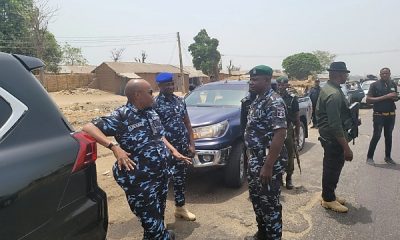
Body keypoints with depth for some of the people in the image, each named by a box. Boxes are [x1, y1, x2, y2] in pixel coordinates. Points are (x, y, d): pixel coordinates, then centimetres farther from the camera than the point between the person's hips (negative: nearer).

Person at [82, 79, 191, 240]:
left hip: (162, 174, 7)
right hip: (140, 182, -7)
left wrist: (173, 151, 12)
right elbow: (88, 128, -24)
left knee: (158, 215, 24)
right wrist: (114, 147, -34)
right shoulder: (122, 116, -19)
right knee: (151, 220, 6)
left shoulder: (150, 112, 5)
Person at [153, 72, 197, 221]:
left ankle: (180, 207, 32)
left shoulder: (179, 101, 8)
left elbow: (187, 123, 11)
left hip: (182, 147, 6)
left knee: (180, 178, 16)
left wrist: (191, 144, 5)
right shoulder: (155, 104, -9)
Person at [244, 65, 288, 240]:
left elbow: (280, 134, -26)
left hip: (268, 162, -9)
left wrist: (268, 166, -26)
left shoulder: (274, 102, -19)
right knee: (257, 199, 20)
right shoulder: (258, 100, 11)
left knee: (270, 203, 5)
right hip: (255, 160, 10)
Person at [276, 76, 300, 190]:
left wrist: (297, 135, 0)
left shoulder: (292, 98, 1)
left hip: (289, 130, 0)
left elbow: (297, 119, 4)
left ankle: (289, 178, 21)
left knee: (290, 156, 6)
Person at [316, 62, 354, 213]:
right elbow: (335, 125, -28)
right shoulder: (334, 94, -24)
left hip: (328, 136, 10)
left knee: (332, 166, 20)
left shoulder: (328, 88, 9)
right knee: (333, 168, 4)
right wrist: (346, 148, -24)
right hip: (333, 138, -10)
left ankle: (329, 195, 35)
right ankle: (328, 200, 20)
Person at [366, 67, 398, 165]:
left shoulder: (393, 84, 8)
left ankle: (388, 157, 24)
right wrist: (385, 97, -20)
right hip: (379, 115, -5)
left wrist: (395, 98, -4)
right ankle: (369, 157, 6)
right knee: (376, 136, -4)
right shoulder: (375, 85, -7)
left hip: (391, 115, 5)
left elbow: (395, 98, 22)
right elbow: (368, 100, -14)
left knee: (388, 136, 13)